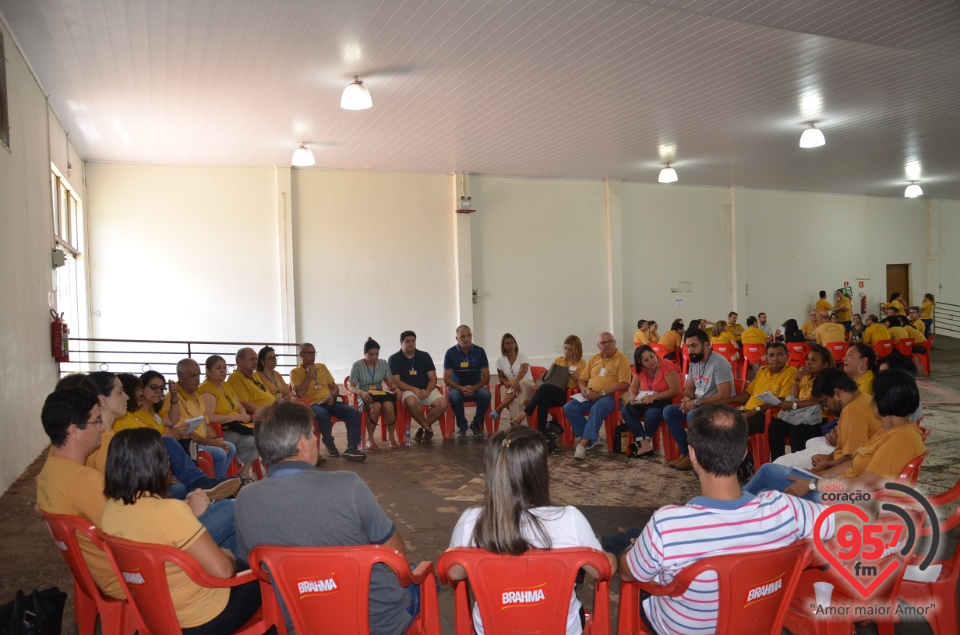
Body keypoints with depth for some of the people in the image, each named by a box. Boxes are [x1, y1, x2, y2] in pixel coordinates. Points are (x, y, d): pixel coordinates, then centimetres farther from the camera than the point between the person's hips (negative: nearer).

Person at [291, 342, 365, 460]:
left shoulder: (322, 367, 20)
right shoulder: (295, 372, 5)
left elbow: (335, 387, 21)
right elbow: (300, 393, -11)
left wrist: (332, 396, -2)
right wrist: (310, 374, -6)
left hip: (329, 402, 5)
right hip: (312, 404, -5)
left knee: (354, 413, -22)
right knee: (323, 415, -40)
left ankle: (352, 448, -26)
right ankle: (329, 444, -14)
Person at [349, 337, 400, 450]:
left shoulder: (383, 363, 6)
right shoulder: (357, 365, -4)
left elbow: (391, 383, 7)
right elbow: (351, 386, -7)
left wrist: (396, 388, -17)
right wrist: (361, 392, -28)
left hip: (381, 394, 3)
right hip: (365, 396, -3)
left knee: (389, 405, -34)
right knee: (376, 406, -38)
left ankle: (392, 437, -17)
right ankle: (370, 439, -22)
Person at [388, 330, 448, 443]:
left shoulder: (425, 356, 9)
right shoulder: (394, 359, 1)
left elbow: (433, 378, 5)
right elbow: (396, 381, -6)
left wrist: (427, 391, -15)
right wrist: (415, 390, -19)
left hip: (426, 390, 3)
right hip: (407, 390, -3)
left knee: (443, 403, -25)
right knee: (411, 402, -39)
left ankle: (422, 428, -6)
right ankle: (428, 429, -15)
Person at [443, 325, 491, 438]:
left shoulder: (479, 351, -1)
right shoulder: (450, 353, -4)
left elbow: (486, 377, -1)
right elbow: (446, 379, -5)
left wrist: (474, 388, -20)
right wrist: (461, 388, -22)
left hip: (476, 387, 1)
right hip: (457, 387, -1)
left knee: (485, 394, -31)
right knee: (454, 396, -35)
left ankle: (476, 424, -6)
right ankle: (462, 425, -9)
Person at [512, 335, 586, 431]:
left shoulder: (581, 363, 10)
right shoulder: (559, 360, 24)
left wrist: (570, 373, -10)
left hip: (569, 394, -4)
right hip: (554, 392, 4)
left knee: (544, 387, -32)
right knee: (544, 399, -35)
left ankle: (524, 414, -31)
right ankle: (541, 431, -36)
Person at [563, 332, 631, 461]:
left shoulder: (622, 359, -1)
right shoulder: (594, 359, 19)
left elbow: (624, 384, -12)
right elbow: (582, 379, 21)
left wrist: (601, 392, -19)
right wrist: (583, 388, -5)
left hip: (610, 396, -6)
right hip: (590, 395, 6)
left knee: (597, 408, -39)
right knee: (569, 407, -18)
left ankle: (583, 443, -37)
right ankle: (590, 437, -8)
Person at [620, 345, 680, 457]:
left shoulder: (666, 366, -19)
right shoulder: (639, 369, -1)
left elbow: (675, 390, -22)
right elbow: (633, 386, 9)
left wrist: (653, 397, -28)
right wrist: (633, 396, -15)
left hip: (666, 402, -6)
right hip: (647, 401, 6)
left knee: (651, 414, -36)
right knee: (626, 410, -17)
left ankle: (647, 441, -5)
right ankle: (644, 444, -16)